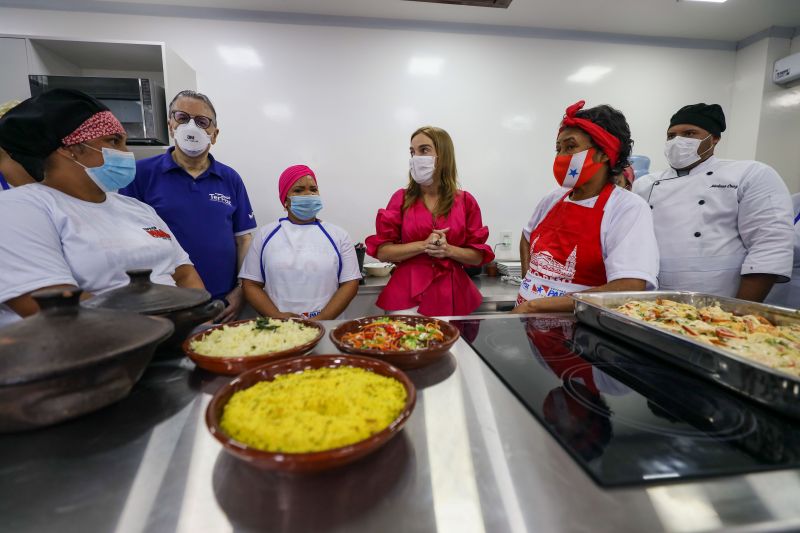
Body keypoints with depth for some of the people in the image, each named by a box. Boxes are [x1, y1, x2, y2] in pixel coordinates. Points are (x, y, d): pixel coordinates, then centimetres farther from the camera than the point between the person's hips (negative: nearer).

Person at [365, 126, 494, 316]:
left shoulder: (465, 201, 2)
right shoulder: (401, 198, 1)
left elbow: (479, 256, 4)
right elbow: (382, 251, -4)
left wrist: (449, 250, -14)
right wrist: (422, 245, -15)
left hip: (452, 296, 1)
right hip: (408, 295, -1)